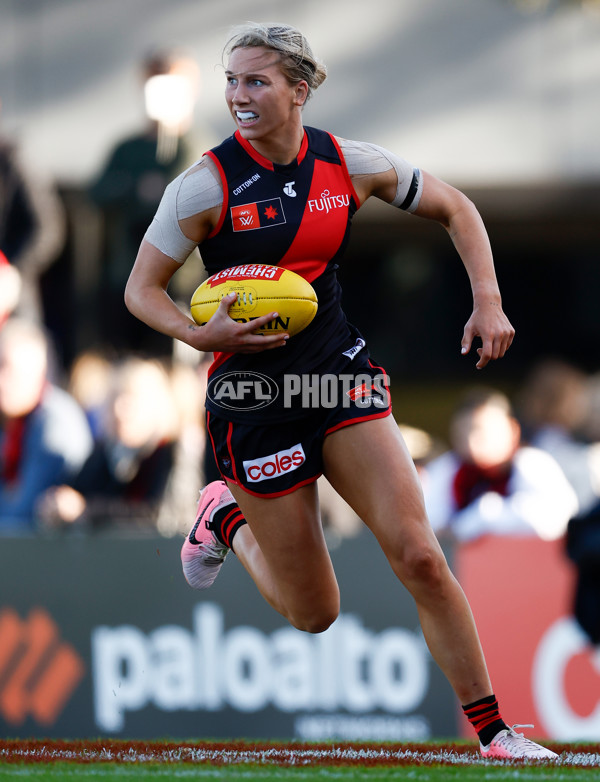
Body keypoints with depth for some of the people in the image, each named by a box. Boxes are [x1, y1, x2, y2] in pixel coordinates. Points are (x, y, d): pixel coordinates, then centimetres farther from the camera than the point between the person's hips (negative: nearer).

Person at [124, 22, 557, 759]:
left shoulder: (349, 165, -3)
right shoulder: (206, 185, -12)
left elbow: (455, 209, 12)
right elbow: (141, 290, -6)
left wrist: (488, 302, 0)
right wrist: (202, 335, -25)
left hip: (340, 369, 3)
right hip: (253, 394, -2)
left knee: (419, 556, -13)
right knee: (314, 614, 4)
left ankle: (493, 730, -2)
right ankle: (226, 516, 36)